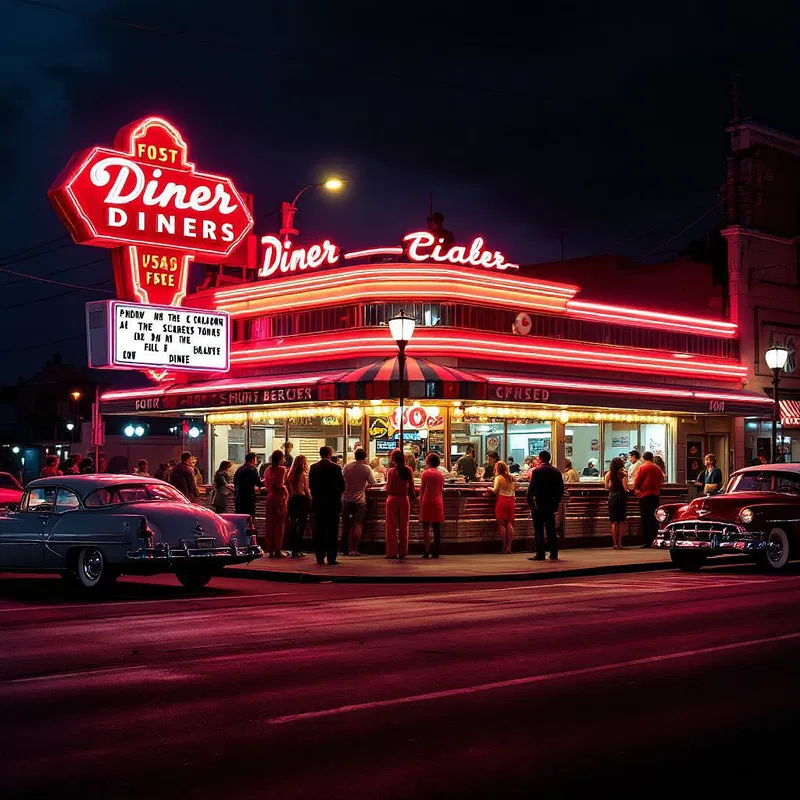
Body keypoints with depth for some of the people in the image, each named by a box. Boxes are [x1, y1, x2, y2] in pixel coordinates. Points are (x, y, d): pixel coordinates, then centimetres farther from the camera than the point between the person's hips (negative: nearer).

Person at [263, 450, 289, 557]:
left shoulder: (268, 469, 9)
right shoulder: (281, 469, -9)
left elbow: (266, 485, 9)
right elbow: (279, 485, -18)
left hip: (270, 498, 6)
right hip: (279, 497, -6)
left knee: (270, 524, 8)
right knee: (279, 524, 0)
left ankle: (270, 550, 10)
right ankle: (278, 550, -1)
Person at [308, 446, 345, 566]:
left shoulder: (313, 468, 0)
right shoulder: (335, 467, -8)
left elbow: (310, 485, 4)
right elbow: (342, 485, -4)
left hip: (318, 503, 3)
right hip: (333, 503, -3)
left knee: (319, 531, 7)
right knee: (332, 531, 2)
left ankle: (320, 558, 7)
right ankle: (331, 558, 0)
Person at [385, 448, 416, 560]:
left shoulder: (391, 471, -9)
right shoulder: (408, 470, -2)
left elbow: (388, 487, -6)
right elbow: (411, 486, 2)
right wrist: (412, 496, 14)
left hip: (393, 499, -3)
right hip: (405, 499, 3)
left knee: (392, 526, 5)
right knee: (404, 527, 10)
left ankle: (392, 552, 3)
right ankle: (403, 552, 12)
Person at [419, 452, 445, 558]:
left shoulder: (426, 473, -5)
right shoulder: (441, 474, 8)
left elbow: (422, 489, -3)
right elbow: (442, 490, 12)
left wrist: (420, 502, 4)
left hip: (427, 502, -4)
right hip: (438, 502, 4)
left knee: (426, 527, -1)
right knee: (437, 528, 5)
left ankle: (427, 551, -7)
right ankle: (436, 552, 6)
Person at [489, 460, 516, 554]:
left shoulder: (499, 478, -6)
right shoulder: (511, 478, 10)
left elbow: (495, 491, -8)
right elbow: (514, 489, 13)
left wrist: (490, 488, 11)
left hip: (502, 501, -5)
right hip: (511, 500, 5)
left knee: (501, 524, -1)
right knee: (510, 524, 4)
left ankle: (504, 547, -4)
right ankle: (509, 547, -1)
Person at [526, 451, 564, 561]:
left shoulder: (537, 471, -9)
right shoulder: (556, 472, 6)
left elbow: (531, 488, -13)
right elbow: (561, 489, 8)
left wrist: (529, 502, -5)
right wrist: (557, 502, 16)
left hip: (538, 504, -5)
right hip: (551, 505, 5)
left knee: (539, 530, -2)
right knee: (551, 529, 10)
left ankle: (540, 554, -5)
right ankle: (554, 554, 10)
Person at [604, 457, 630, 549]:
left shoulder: (609, 474, 0)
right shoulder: (623, 474, -7)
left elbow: (607, 487, 0)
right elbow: (625, 487, -14)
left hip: (612, 497, 2)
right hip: (622, 497, -2)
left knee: (614, 522, 5)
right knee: (622, 521, 7)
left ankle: (615, 543, 1)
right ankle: (619, 543, 5)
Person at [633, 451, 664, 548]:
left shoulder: (642, 467, -6)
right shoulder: (657, 468, 9)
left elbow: (636, 482, -6)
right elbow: (662, 480, 15)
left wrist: (635, 489, 14)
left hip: (645, 496, -5)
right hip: (656, 495, 5)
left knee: (646, 519, -3)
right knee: (654, 518, 10)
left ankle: (647, 542, -7)